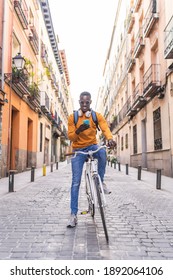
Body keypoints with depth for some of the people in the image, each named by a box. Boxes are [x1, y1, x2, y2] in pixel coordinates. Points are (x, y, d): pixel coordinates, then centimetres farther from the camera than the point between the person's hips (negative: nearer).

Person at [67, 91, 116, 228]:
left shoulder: (97, 116, -2)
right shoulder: (72, 117, -2)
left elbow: (105, 128, -19)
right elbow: (70, 137, -5)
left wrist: (110, 139, -41)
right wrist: (78, 131, -28)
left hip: (92, 146, 0)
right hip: (78, 150, 0)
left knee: (102, 152, -38)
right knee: (76, 182, -6)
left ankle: (101, 181, -15)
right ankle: (74, 214, 1)